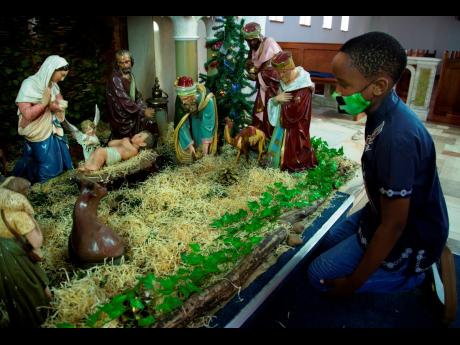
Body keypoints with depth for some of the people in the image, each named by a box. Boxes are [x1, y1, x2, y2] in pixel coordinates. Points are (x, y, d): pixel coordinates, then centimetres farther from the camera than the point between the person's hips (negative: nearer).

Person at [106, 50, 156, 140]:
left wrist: (145, 108, -4)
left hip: (132, 112, 8)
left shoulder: (130, 75, 5)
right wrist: (142, 111, -26)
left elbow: (136, 94, 10)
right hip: (121, 117, -8)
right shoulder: (115, 79, -20)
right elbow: (125, 101, -25)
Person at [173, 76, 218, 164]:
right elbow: (182, 124, -28)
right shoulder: (180, 100, -34)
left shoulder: (207, 100, -43)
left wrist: (205, 142, -27)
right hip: (190, 115, 2)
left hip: (203, 117, -2)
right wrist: (189, 143, -29)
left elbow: (208, 123, -32)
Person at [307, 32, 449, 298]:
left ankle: (416, 276, 6)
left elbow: (393, 225, -28)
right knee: (330, 242, 22)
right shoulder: (384, 111, -8)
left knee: (321, 276, 0)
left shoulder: (396, 138, -36)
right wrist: (364, 217, 22)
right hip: (383, 213, 8)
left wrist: (353, 283, -18)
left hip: (409, 237, -8)